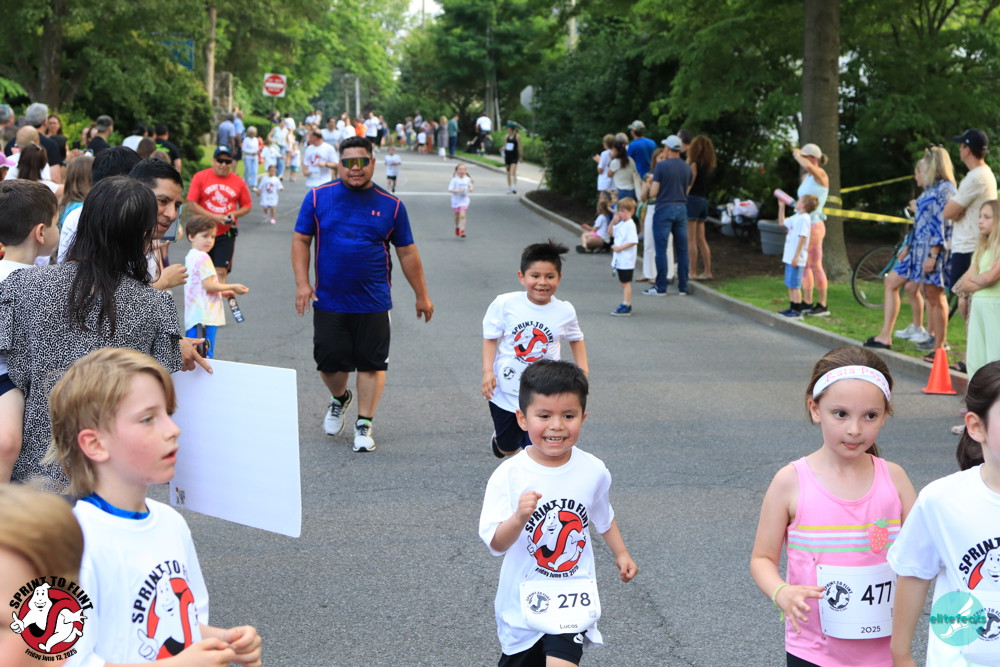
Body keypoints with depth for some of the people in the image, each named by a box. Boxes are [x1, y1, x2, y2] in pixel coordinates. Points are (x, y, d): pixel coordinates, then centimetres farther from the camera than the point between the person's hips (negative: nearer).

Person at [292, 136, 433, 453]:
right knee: (329, 361, 5)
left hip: (373, 304, 0)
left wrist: (422, 295, 10)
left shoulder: (390, 205, 2)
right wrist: (302, 283, -7)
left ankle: (364, 425, 15)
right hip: (328, 300, 0)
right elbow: (301, 240, 4)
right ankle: (339, 398, 37)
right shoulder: (318, 197, 0)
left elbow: (407, 253, 8)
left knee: (371, 364, 2)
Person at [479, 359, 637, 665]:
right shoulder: (508, 476, -18)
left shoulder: (594, 471, -7)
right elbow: (496, 544, -23)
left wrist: (620, 553, 17)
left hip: (574, 593, 0)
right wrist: (519, 518, -39)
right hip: (523, 596, 0)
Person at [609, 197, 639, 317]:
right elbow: (611, 233, 20)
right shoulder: (620, 224, 10)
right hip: (619, 259, 9)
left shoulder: (630, 225, -16)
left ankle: (626, 307, -2)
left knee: (626, 283, -4)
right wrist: (614, 222, 4)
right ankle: (625, 304, 23)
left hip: (626, 260, -9)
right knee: (623, 283, 15)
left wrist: (620, 247, -21)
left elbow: (633, 241, -22)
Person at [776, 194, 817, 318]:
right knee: (789, 284, 15)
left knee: (794, 285, -6)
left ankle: (797, 310, -1)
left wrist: (796, 256, -22)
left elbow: (802, 238, -20)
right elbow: (782, 222, 31)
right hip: (789, 257, 10)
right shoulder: (796, 217, 14)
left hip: (796, 259, -10)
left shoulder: (804, 219, -15)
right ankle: (792, 307, 23)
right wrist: (781, 206, 24)